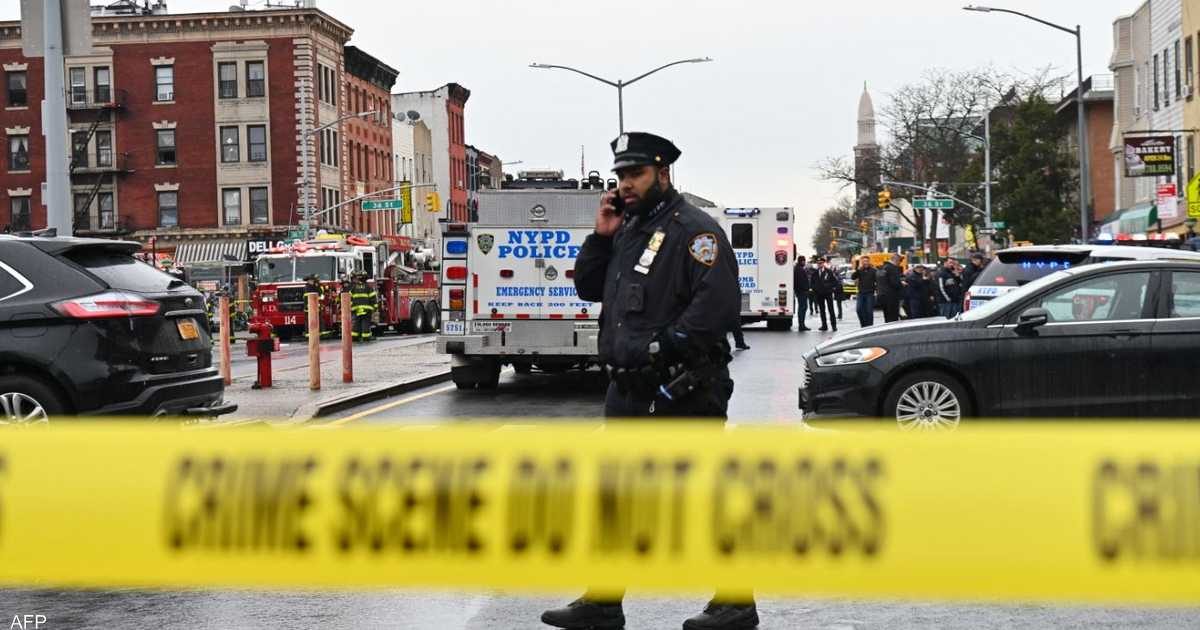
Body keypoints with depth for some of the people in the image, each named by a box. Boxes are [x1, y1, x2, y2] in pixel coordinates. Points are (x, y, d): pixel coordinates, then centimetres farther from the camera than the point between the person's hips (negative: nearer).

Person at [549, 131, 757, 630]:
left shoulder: (692, 228, -10)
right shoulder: (627, 230, 17)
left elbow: (720, 302, -21)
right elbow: (588, 288, 19)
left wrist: (665, 345, -23)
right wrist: (601, 236, 7)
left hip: (680, 392, -9)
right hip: (628, 391, 9)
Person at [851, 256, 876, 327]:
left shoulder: (873, 270, -2)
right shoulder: (859, 270, 5)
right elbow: (852, 277, -6)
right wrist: (858, 269, -15)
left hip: (870, 293, -3)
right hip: (861, 293, 3)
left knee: (869, 311, -1)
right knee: (859, 309, -3)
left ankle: (869, 326, 8)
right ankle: (863, 324, 14)